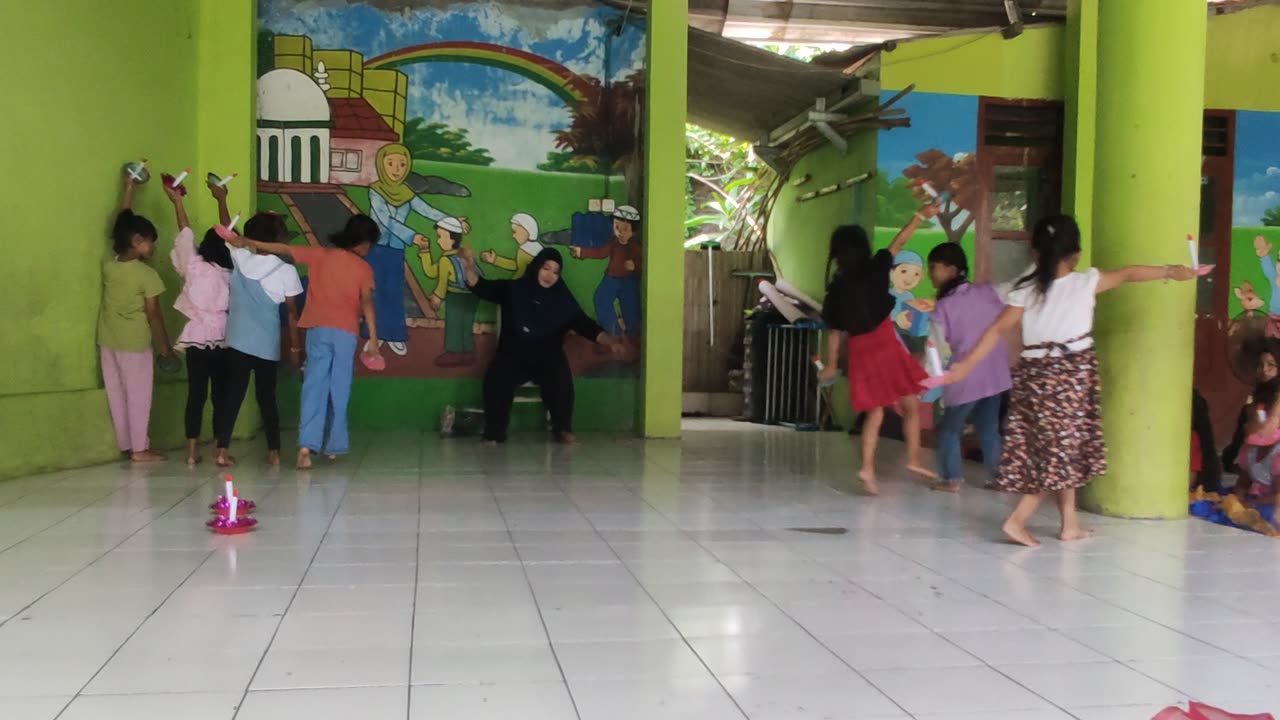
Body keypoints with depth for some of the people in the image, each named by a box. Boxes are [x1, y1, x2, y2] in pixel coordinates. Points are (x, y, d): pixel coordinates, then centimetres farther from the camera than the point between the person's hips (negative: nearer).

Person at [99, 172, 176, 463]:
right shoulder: (147, 275, -16)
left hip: (108, 341, 6)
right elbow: (153, 315, -12)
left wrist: (128, 186, 17)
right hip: (135, 343, -6)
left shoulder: (109, 266, 0)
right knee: (138, 395, 2)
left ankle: (126, 445, 17)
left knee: (117, 394, 11)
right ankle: (139, 448, 5)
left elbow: (122, 223, 10)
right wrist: (165, 347, -2)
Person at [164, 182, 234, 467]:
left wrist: (177, 201, 14)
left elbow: (186, 235, 6)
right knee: (222, 395, 4)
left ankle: (192, 451, 7)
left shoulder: (195, 268, -1)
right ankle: (221, 451, 2)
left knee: (196, 394, 6)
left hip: (197, 338, 1)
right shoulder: (230, 273, -3)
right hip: (223, 340, -1)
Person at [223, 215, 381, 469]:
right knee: (339, 390, 10)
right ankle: (335, 445, 15)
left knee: (314, 388, -4)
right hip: (346, 332, -1)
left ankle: (306, 445, -19)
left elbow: (283, 248, 9)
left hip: (318, 329, 1)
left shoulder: (320, 255, 10)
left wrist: (246, 242, 16)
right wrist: (373, 339, -5)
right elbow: (367, 303, -5)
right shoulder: (364, 268, 4)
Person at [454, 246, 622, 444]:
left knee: (560, 378, -31)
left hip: (547, 356, 0)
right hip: (513, 355, 0)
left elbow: (585, 325, 4)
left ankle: (563, 429, -14)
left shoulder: (563, 299, 7)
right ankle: (494, 433, -17)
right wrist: (470, 267, -19)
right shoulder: (513, 289, 5)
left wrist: (610, 342, -10)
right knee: (496, 379, -30)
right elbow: (481, 287, 0)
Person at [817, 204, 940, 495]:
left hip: (860, 352, 4)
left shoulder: (836, 288, 1)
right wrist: (920, 215, 17)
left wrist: (830, 365, 16)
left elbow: (834, 331, 5)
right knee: (910, 405, 11)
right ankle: (913, 459, 8)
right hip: (886, 346, -3)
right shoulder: (875, 269, -6)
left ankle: (868, 468, 4)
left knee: (874, 412, 14)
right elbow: (899, 241, 5)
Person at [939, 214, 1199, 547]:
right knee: (1061, 450, 3)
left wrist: (966, 364, -5)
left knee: (1062, 450, 14)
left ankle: (1070, 523, 22)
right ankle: (1017, 520, -6)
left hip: (1034, 373, 4)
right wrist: (1172, 271, 22)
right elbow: (1129, 274, 10)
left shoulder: (1024, 288, 0)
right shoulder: (1086, 282, -3)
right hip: (1071, 375, -4)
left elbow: (998, 329, -5)